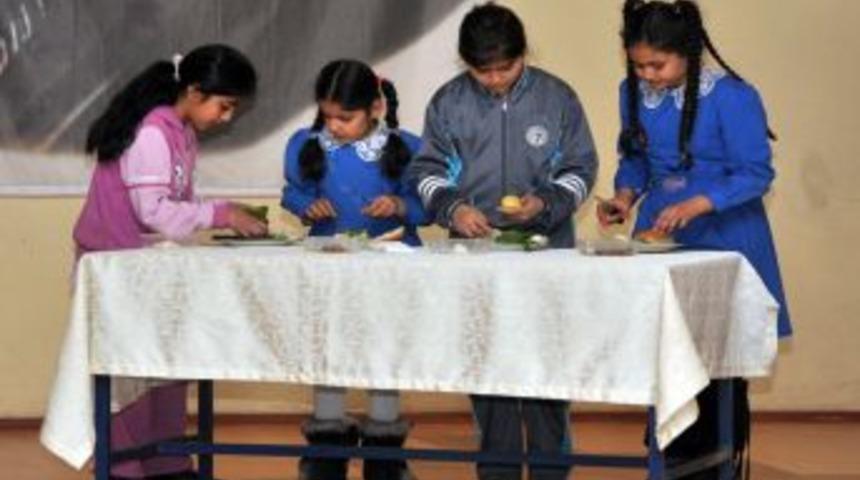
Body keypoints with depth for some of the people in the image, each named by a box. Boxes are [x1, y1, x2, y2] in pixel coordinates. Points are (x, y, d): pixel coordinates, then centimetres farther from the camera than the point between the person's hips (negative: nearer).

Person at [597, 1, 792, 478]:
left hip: (722, 239, -5)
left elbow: (755, 174, -17)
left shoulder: (731, 97, -18)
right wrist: (626, 194, -9)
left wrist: (696, 205, -29)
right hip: (659, 235, 5)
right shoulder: (634, 91, 0)